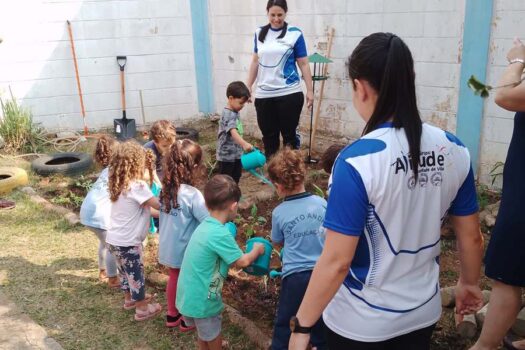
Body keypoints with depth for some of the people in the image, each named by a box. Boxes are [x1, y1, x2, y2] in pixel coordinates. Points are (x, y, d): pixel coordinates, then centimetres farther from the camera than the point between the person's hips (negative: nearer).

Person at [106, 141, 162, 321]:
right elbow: (159, 205, -20)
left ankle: (130, 298, 47)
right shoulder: (137, 185, -22)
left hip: (114, 239, 8)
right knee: (136, 274, 11)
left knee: (125, 271, 27)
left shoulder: (119, 184, 4)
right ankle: (142, 308, 27)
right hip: (127, 242, -8)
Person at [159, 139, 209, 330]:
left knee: (174, 278, 27)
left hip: (168, 246, 6)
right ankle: (187, 320, 35)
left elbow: (163, 214, 5)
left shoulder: (166, 188, -7)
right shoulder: (193, 194, -29)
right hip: (186, 249, -6)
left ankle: (172, 315, 45)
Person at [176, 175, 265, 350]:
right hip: (201, 300, -8)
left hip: (187, 297, 8)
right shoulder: (220, 234, -27)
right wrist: (257, 250, 5)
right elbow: (243, 261, -12)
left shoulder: (205, 225, 0)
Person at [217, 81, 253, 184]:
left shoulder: (235, 112, 7)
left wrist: (242, 145, 23)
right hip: (226, 155, -9)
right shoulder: (228, 114, -24)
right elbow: (233, 132, -40)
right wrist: (244, 144, -54)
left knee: (236, 178, 18)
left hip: (237, 153, 9)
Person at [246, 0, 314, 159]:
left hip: (289, 94, -3)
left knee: (289, 134, 3)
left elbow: (303, 64, -1)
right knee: (268, 135, 9)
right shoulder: (260, 33, 9)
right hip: (263, 94, 4)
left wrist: (310, 90, -5)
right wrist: (248, 87, 13)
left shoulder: (295, 34, -3)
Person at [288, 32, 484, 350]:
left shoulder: (357, 161, -26)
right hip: (424, 310, 5)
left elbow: (336, 262, -24)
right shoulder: (453, 150, -10)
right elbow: (471, 236, 2)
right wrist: (469, 283, 20)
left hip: (360, 322, -4)